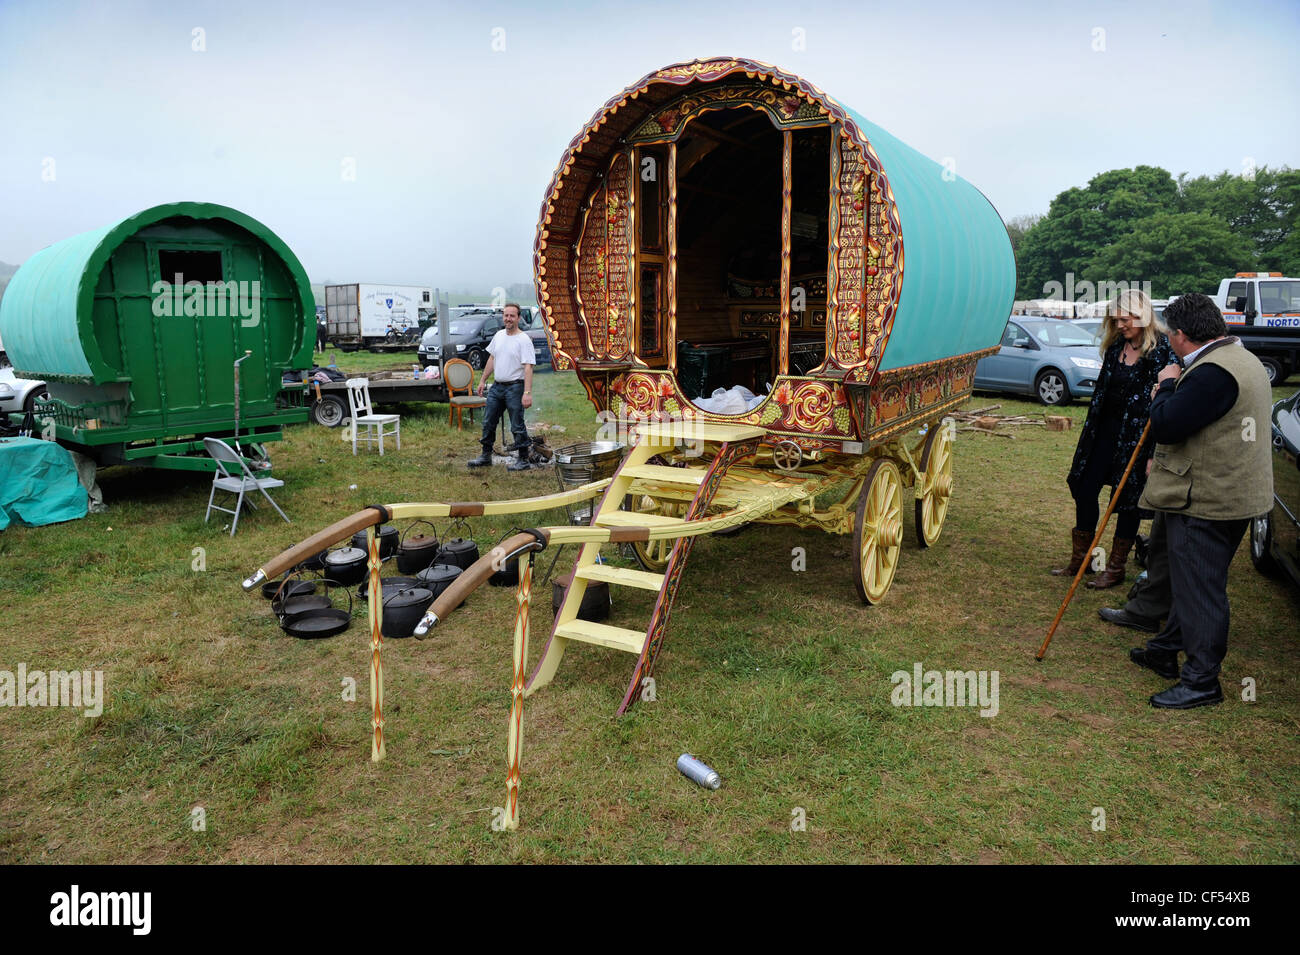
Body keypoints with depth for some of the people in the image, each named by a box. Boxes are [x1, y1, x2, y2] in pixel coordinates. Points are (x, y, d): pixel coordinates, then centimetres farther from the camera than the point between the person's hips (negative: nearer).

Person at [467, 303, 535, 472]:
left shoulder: (524, 340, -13)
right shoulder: (499, 336, 10)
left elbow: (528, 367, -19)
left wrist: (527, 392, -26)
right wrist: (483, 380, 18)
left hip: (514, 388, -7)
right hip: (497, 386, 8)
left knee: (517, 426, -2)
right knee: (488, 422, 13)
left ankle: (523, 460, 9)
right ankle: (486, 456, 25)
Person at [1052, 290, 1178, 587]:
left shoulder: (1163, 351, -13)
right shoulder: (1116, 347, 7)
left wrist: (1155, 453, -18)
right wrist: (1089, 433, 15)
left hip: (1138, 437, -6)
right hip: (1106, 429, 6)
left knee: (1128, 500, 5)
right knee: (1085, 490, 7)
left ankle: (1116, 568, 18)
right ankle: (1080, 557, 23)